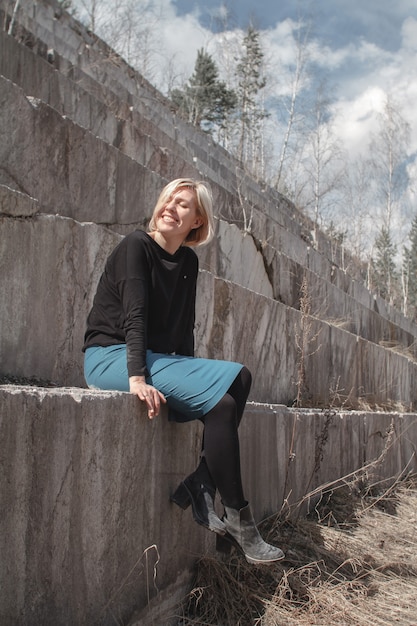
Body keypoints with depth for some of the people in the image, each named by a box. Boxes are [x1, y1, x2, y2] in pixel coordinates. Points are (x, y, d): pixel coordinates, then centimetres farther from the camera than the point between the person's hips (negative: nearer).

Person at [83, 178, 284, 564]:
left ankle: (199, 489, -16)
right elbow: (134, 315, -20)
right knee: (221, 402, -24)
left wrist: (189, 376, 0)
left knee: (239, 377, -13)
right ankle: (238, 520, -15)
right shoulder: (136, 246, -7)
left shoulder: (188, 261, 12)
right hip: (110, 355, -7)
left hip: (155, 357, 7)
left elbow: (184, 327, 11)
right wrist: (137, 377, -30)